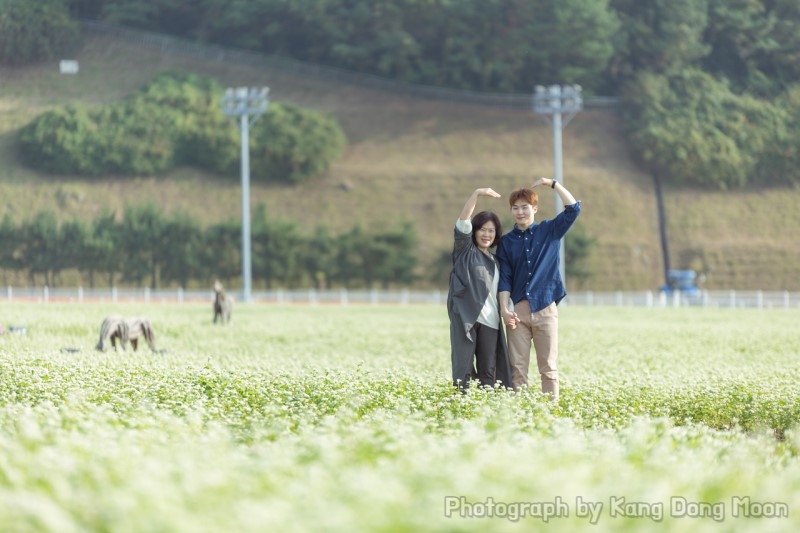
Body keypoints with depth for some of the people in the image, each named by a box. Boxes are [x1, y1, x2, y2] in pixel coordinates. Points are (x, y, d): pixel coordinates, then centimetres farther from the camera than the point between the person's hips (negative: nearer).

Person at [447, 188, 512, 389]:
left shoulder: (494, 261, 21)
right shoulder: (465, 250, 6)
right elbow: (463, 221, -8)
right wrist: (477, 193, -18)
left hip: (489, 321, 5)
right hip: (466, 318, -5)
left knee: (488, 372, 2)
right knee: (463, 369, -8)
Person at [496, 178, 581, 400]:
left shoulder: (549, 231, 8)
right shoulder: (506, 242, 9)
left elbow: (573, 208, -2)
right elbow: (504, 279, 4)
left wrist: (552, 183, -7)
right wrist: (504, 309, -7)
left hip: (545, 308, -1)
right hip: (518, 309, 1)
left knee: (548, 366, 0)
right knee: (517, 366, 0)